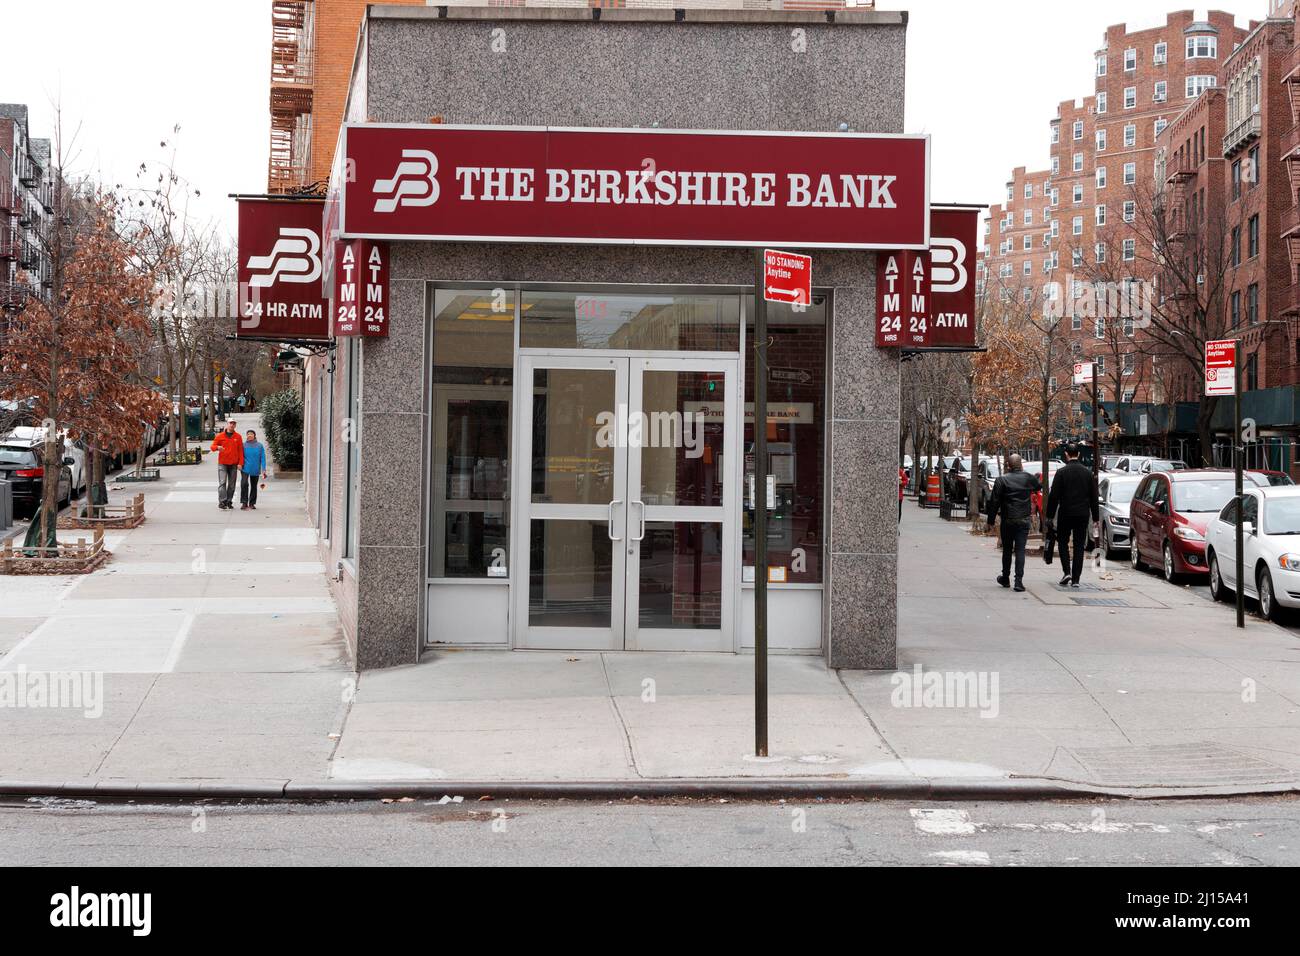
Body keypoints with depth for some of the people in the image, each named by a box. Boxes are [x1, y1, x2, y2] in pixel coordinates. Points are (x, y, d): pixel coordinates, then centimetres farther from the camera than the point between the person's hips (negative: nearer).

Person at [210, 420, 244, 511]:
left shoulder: (238, 437, 6)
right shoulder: (220, 436, 2)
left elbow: (240, 451, 6)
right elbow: (213, 446, 3)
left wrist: (240, 463, -2)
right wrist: (217, 447, -22)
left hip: (233, 464, 2)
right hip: (222, 463, -2)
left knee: (231, 485, 7)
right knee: (222, 483, -12)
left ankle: (229, 502, 14)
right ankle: (222, 502, -17)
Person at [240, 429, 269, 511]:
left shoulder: (260, 446, 3)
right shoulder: (244, 445, 2)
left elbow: (263, 458, 2)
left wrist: (263, 469, -4)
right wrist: (240, 464, -5)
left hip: (255, 470, 2)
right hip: (245, 469, -2)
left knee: (254, 486, 9)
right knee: (244, 484, -18)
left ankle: (252, 503, 21)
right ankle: (244, 503, -14)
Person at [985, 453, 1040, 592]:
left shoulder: (1002, 480, -8)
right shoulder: (1029, 478, -2)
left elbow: (994, 501, -7)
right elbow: (1039, 486, 21)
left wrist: (991, 520, 1)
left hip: (1007, 520, 0)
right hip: (1024, 520, 1)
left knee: (1007, 550, 13)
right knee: (1020, 550, -1)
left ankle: (1005, 578, 25)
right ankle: (1019, 581, -10)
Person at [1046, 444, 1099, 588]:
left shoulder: (1061, 472, -8)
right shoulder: (1088, 472, 3)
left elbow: (1053, 496, -8)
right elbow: (1094, 497, 7)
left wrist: (1050, 515, -1)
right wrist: (1095, 517, 13)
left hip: (1065, 514, -3)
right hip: (1083, 514, 3)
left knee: (1062, 542, 13)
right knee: (1079, 546, 6)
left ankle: (1067, 572, -2)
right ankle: (1076, 579, 3)